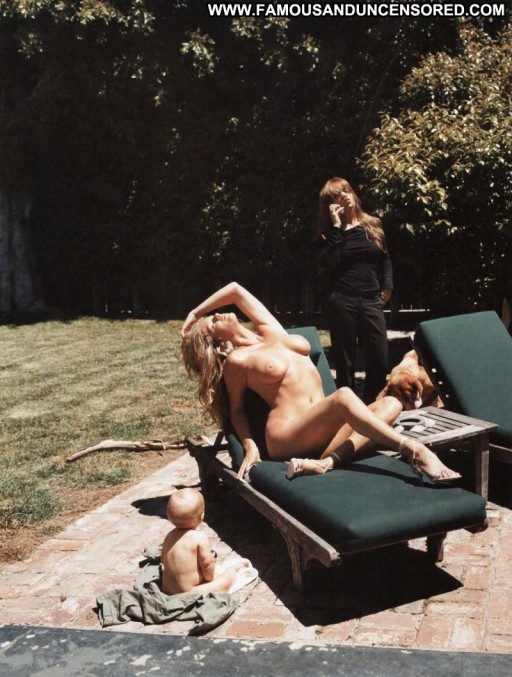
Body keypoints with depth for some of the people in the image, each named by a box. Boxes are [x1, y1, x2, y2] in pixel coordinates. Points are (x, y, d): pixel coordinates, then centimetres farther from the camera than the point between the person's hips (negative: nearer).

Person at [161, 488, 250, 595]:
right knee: (228, 578, 5)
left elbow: (164, 560, 10)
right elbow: (207, 563, -15)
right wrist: (209, 578, 6)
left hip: (167, 590, 7)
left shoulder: (169, 536, 1)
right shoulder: (200, 537, -19)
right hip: (190, 593, -7)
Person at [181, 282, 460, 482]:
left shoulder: (269, 331, 18)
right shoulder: (236, 360, 4)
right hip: (286, 437, -7)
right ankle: (414, 451, -38)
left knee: (390, 404, -14)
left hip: (321, 429, 8)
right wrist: (249, 446, -4)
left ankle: (323, 462, -32)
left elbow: (235, 288, 25)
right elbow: (236, 409, 11)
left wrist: (194, 314, 33)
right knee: (343, 396, -35)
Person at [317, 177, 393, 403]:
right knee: (345, 363, 4)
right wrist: (336, 227, -10)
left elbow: (385, 258, 22)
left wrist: (387, 286, 9)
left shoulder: (372, 225, 12)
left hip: (371, 301, 2)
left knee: (379, 363, -1)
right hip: (342, 302, -2)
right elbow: (329, 264, -13)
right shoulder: (330, 232, 4)